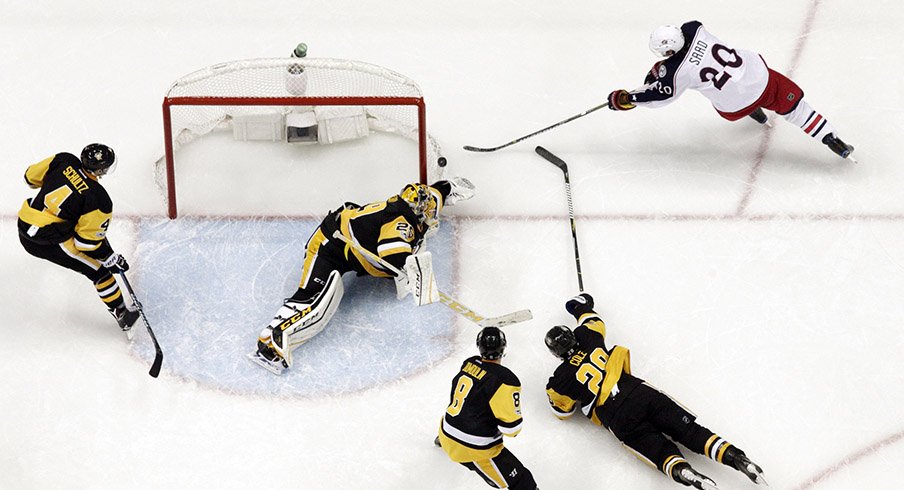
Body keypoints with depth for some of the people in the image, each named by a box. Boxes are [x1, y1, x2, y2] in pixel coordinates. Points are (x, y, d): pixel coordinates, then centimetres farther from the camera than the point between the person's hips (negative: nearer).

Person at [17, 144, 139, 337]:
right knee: (98, 269, 7)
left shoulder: (64, 161, -5)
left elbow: (32, 176, 9)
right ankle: (121, 314, 15)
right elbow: (87, 240, -13)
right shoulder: (99, 200, -19)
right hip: (47, 243, -7)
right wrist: (111, 259, 1)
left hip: (24, 228, 7)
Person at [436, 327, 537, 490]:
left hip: (446, 433, 8)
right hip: (474, 449, -8)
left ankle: (442, 440, 75)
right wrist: (512, 431, 1)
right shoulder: (504, 380, -22)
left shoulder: (469, 364, 0)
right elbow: (511, 425, -22)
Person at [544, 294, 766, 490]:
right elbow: (596, 323, 35)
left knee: (662, 451, -6)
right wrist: (582, 307, 53)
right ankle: (734, 455, -18)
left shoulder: (561, 379, 0)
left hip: (620, 418, -4)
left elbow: (563, 411, 15)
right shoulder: (586, 336, 11)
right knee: (690, 430, 1)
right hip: (639, 391, 4)